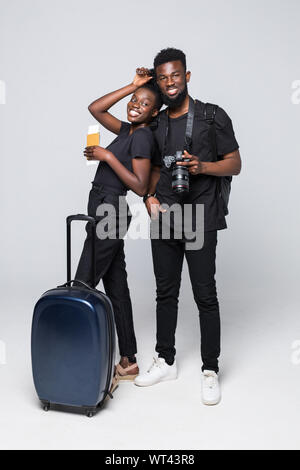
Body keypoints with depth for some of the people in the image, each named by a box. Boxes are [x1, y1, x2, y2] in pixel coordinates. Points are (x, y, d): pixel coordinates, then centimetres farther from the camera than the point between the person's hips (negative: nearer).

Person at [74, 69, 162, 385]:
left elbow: (140, 186, -18)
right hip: (107, 215, 9)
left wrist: (107, 157, -15)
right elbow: (95, 108, 17)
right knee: (116, 289, 10)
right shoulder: (128, 130, 14)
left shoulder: (143, 136, -12)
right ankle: (128, 361, 19)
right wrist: (132, 86, 12)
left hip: (109, 215, -9)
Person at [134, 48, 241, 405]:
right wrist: (150, 195, 3)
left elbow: (234, 164, 0)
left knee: (205, 295, -2)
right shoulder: (155, 124, 13)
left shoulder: (213, 117, -1)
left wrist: (202, 166, -19)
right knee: (165, 292, 11)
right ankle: (165, 361, 27)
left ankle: (210, 371, 14)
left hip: (200, 219, -5)